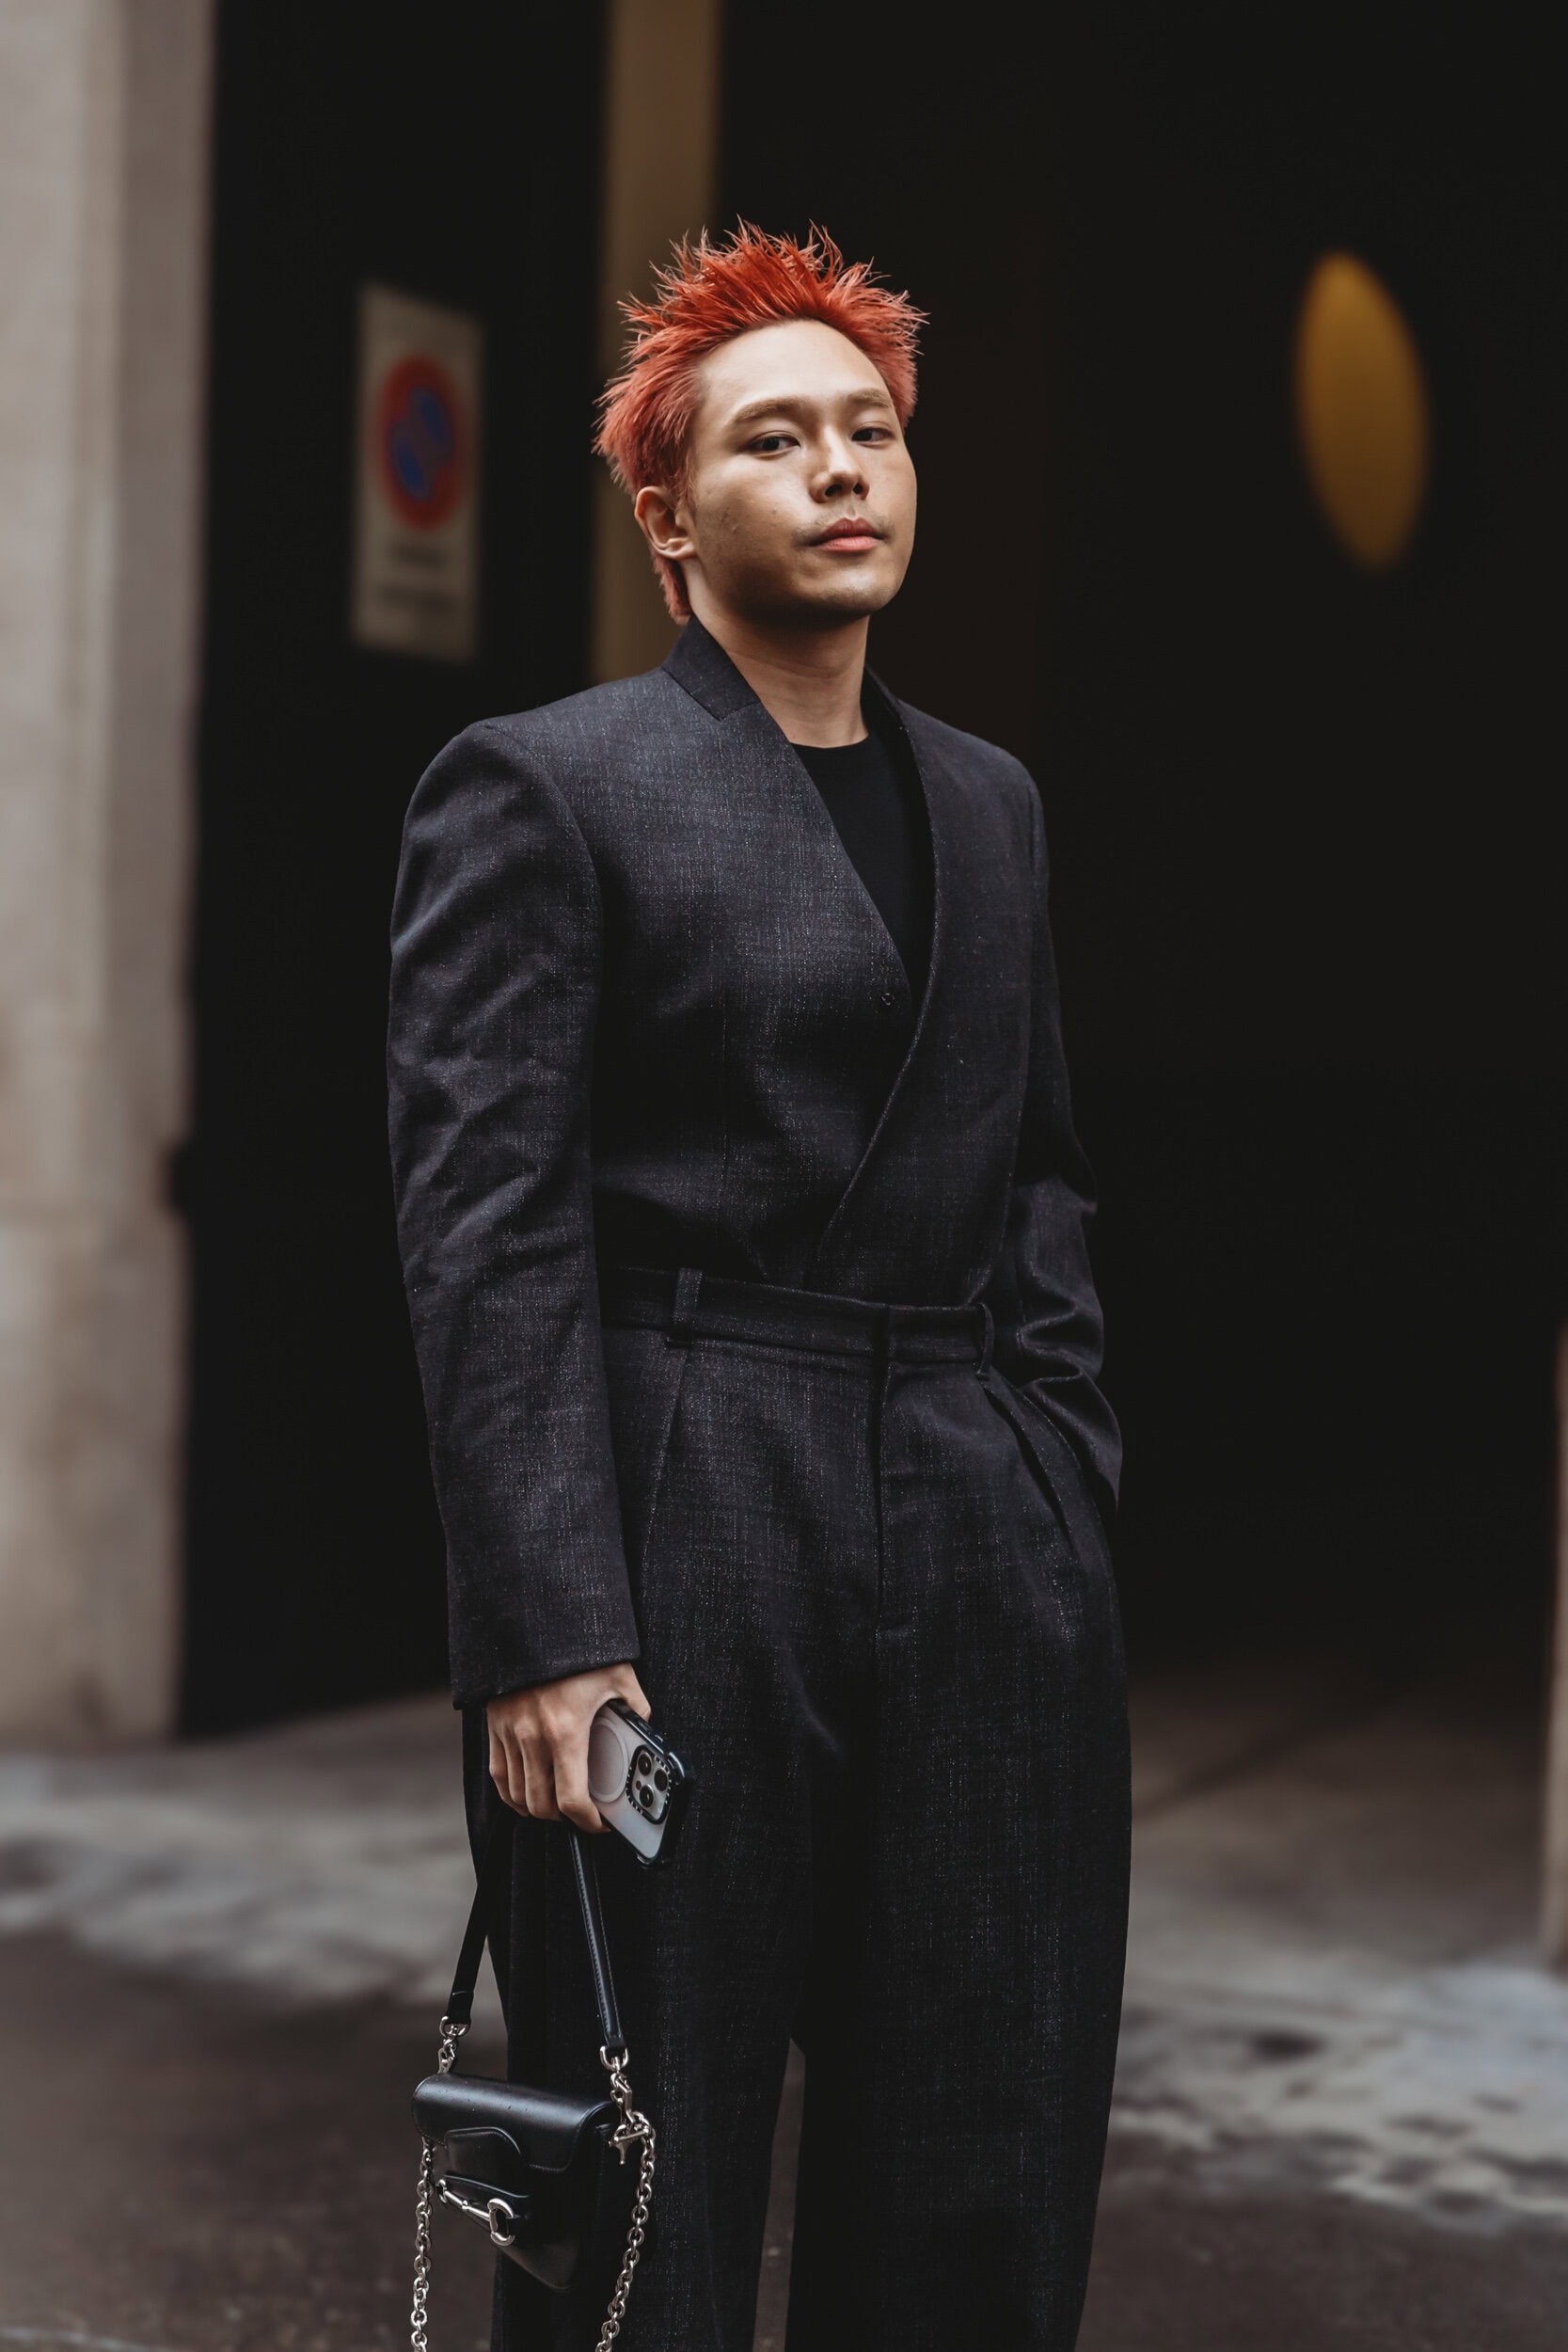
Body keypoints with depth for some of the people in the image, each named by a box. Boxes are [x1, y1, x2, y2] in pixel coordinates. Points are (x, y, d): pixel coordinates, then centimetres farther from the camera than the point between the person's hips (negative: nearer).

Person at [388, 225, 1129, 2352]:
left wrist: (1076, 1513, 10)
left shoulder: (990, 802, 18)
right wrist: (545, 1635, -16)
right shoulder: (538, 788, -2)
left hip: (991, 1568, 6)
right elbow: (486, 1237, -9)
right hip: (680, 1549, -5)